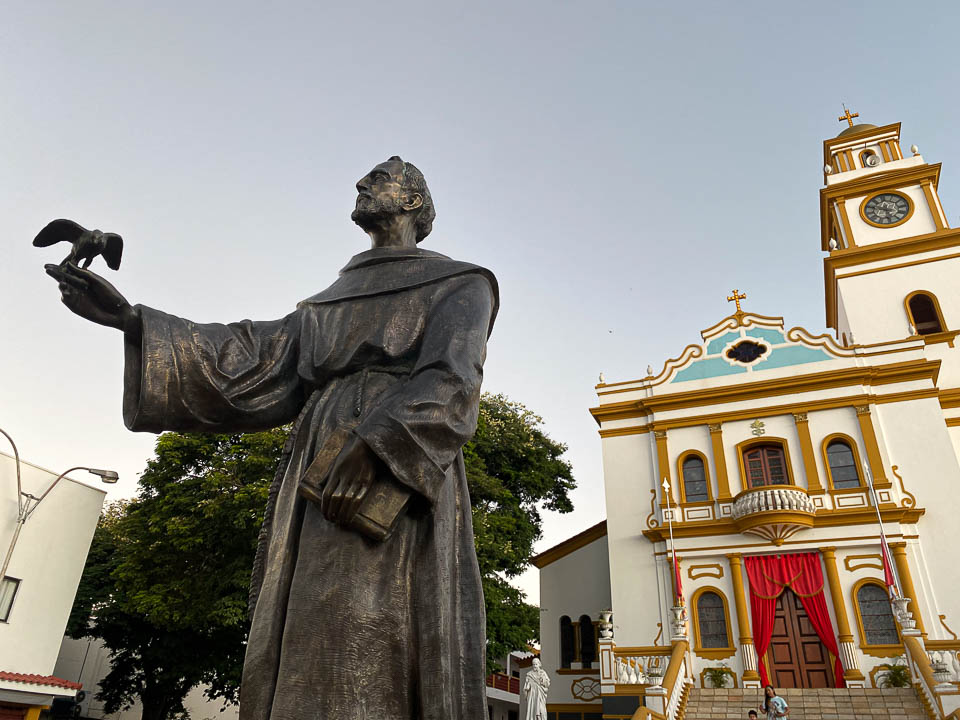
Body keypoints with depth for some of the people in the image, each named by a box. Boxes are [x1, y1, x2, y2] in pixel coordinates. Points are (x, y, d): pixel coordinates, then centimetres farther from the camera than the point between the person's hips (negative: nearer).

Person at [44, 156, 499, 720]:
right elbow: (255, 357, 18)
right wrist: (133, 322, 9)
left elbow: (451, 383, -5)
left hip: (396, 491, -6)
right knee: (299, 672, -2)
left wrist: (376, 445, -22)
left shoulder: (459, 284, 14)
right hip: (320, 479, 6)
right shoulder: (333, 302, 32)